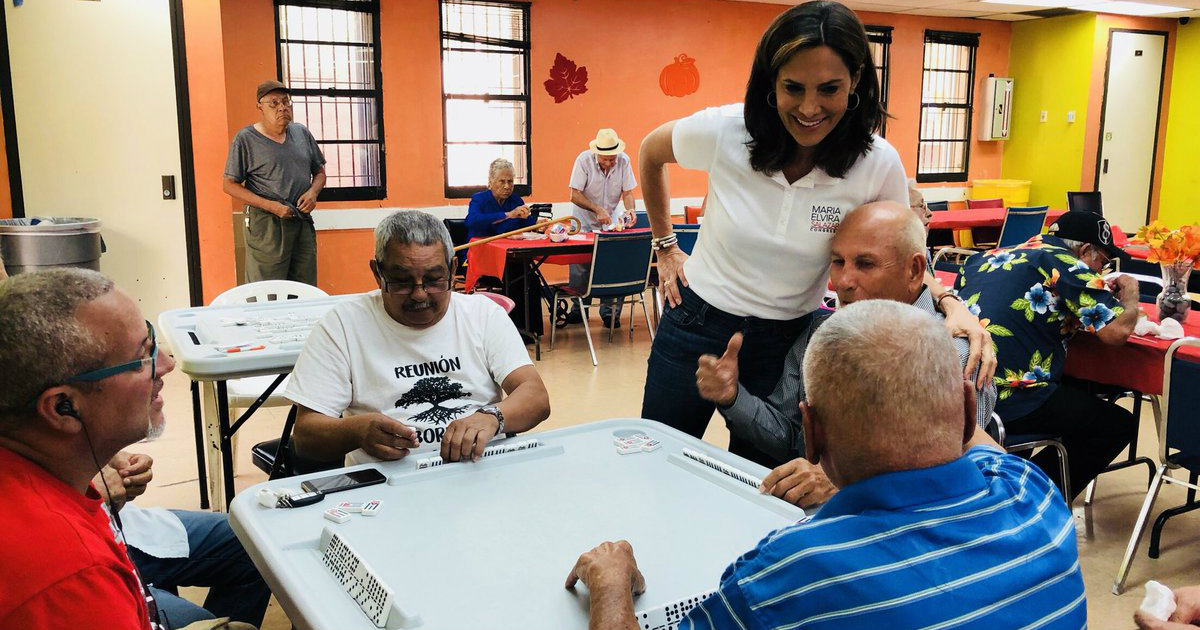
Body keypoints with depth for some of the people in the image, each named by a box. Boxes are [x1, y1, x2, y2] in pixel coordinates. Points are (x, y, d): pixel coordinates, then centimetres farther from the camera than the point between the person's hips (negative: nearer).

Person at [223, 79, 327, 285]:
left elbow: (319, 172, 21)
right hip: (265, 225, -5)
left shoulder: (302, 133, 12)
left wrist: (313, 192, -3)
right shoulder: (245, 139, -1)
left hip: (303, 222, 5)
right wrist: (271, 206, -14)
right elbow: (230, 185, -3)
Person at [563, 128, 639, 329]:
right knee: (580, 268, -3)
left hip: (612, 222, 1)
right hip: (585, 222, -1)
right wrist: (597, 209, -32)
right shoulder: (584, 160, -19)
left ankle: (609, 313, 4)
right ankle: (578, 311, 14)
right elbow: (575, 195, -20)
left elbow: (627, 192, -6)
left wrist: (630, 210, -27)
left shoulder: (623, 161, -12)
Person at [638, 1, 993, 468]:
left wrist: (950, 304, -19)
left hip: (785, 341, 0)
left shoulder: (878, 164, -16)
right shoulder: (724, 131, -17)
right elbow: (650, 154, 4)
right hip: (695, 322, 1)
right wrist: (666, 247, 6)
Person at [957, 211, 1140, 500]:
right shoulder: (1065, 263, -5)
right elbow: (1116, 331, -10)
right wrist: (1129, 291, 12)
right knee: (1117, 424, 12)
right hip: (1010, 399, -8)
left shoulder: (989, 257, 16)